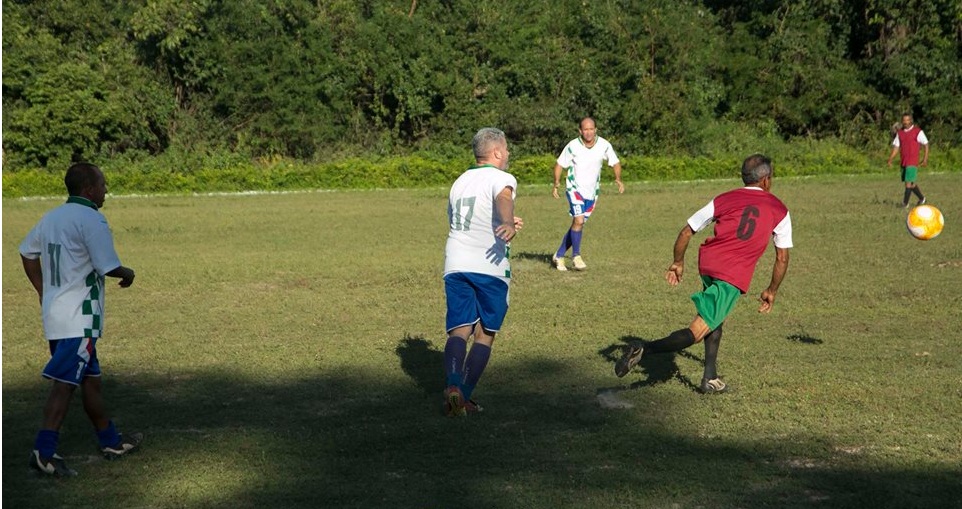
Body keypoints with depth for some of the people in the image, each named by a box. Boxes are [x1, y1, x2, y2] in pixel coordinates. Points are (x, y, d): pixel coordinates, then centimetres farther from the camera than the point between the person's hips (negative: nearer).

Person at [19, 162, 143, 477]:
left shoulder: (51, 217, 12)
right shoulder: (91, 219, -14)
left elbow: (27, 252, 21)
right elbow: (108, 266, -18)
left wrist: (43, 292, 22)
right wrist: (128, 274, 2)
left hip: (54, 311, 9)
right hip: (79, 317, -9)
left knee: (90, 380, 17)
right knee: (65, 385, -9)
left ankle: (111, 441, 28)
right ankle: (44, 452, -13)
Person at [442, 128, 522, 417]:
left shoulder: (460, 181, 21)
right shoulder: (501, 178, -1)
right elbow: (504, 198, -27)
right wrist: (509, 223, -48)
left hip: (455, 265, 5)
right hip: (490, 266, -5)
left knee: (459, 331, 2)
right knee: (485, 335, 7)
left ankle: (453, 386, -22)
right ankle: (464, 396, 0)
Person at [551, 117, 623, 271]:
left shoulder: (604, 145, -7)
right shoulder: (572, 146, -11)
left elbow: (615, 163, 4)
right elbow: (559, 164, -1)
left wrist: (618, 179, -13)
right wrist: (556, 182, -16)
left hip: (591, 192, 3)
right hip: (575, 189, -3)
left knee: (577, 225, 7)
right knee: (579, 221, -21)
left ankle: (559, 256, 21)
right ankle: (576, 256, -4)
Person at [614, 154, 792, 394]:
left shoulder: (724, 199, 16)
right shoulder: (779, 210, 12)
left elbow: (686, 232, 14)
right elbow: (782, 258, 13)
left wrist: (678, 263, 28)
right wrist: (772, 291, 26)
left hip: (708, 262, 4)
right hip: (735, 276, -4)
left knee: (717, 320, 28)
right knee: (696, 332, -7)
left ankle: (710, 378, 22)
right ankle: (643, 349, -26)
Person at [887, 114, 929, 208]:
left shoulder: (918, 132, -5)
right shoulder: (899, 133, 10)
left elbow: (926, 144, -2)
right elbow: (896, 147, 11)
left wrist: (925, 159, -7)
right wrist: (890, 159, 0)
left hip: (913, 162, -6)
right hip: (903, 162, 6)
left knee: (908, 182, -12)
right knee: (911, 183, 14)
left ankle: (905, 203, -7)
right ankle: (921, 199, 32)